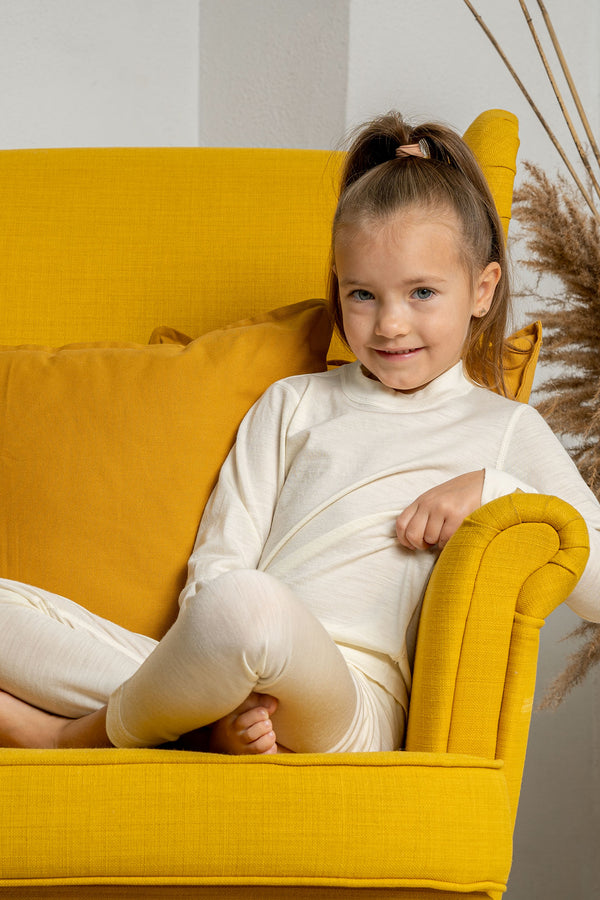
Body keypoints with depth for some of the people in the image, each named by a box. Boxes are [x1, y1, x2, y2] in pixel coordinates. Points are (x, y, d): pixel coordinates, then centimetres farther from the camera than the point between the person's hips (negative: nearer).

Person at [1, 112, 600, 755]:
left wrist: (491, 489, -4)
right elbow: (216, 561, 11)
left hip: (350, 708, -3)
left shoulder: (507, 430, 18)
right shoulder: (293, 404, 25)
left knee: (245, 604, -38)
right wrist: (228, 704, -9)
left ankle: (86, 735, -13)